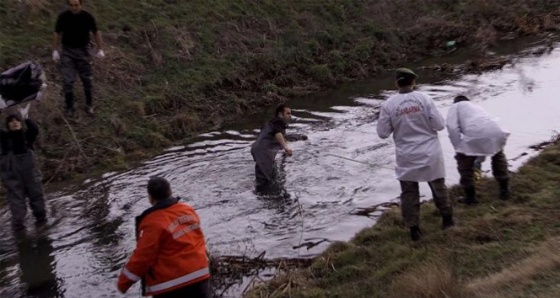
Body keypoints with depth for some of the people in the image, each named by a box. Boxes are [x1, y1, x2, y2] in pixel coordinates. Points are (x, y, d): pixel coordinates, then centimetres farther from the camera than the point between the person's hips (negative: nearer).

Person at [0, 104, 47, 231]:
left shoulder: (27, 135, 3)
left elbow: (35, 130, -16)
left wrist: (26, 118, -29)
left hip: (29, 169, 0)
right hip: (11, 172, 0)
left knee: (35, 193, 8)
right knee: (15, 197, -1)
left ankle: (41, 217, 21)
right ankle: (18, 222, -1)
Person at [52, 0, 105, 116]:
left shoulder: (88, 17, -9)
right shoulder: (63, 17, -9)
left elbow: (96, 32, 3)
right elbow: (57, 33, 1)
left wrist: (100, 49, 0)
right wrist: (55, 50, -1)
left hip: (83, 50, 0)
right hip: (67, 51, 0)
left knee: (87, 79, 5)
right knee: (68, 80, -1)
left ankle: (89, 105, 22)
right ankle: (69, 107, 11)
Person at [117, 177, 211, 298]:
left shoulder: (153, 222, -18)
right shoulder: (188, 210, 1)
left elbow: (142, 257, -15)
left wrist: (123, 282, -2)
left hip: (170, 285, -6)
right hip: (198, 275, 6)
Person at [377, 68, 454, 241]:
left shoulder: (389, 105, -10)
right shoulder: (424, 98, -10)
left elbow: (383, 133, -6)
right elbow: (439, 125, -8)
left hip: (406, 156, 0)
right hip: (430, 152, 1)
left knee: (409, 192, 12)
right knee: (438, 186, 21)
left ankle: (414, 229, 17)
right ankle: (447, 218, 36)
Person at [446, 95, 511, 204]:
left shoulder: (455, 106, 24)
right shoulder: (477, 107, 42)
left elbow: (452, 127, 4)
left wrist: (459, 148, 11)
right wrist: (478, 161, 53)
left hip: (475, 134, -6)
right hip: (495, 132, 6)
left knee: (464, 162, 21)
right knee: (498, 155, 37)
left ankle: (470, 196, 23)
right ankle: (504, 189, 42)